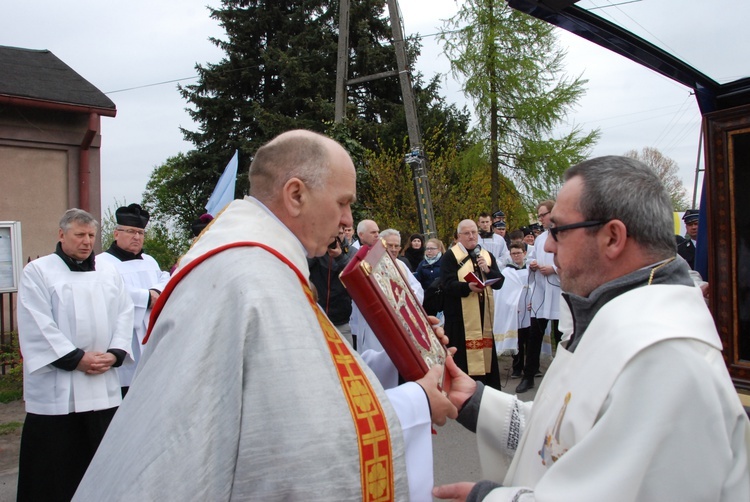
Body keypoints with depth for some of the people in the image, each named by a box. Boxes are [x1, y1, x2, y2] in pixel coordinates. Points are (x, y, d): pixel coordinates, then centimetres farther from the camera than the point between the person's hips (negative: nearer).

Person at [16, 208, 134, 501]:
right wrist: (76, 358, -13)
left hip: (103, 387, 4)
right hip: (56, 388, -4)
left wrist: (114, 354, -7)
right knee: (55, 466, 3)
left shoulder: (109, 274, 13)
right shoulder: (38, 272, -1)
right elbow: (38, 326, -9)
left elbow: (124, 315, 8)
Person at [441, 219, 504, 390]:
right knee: (463, 357, -5)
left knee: (486, 353, 9)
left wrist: (487, 270, -11)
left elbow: (499, 282, 8)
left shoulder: (487, 256, 14)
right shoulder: (450, 256, -2)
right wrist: (468, 287, -30)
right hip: (461, 316, -5)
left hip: (484, 315, 5)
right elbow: (448, 284, -13)